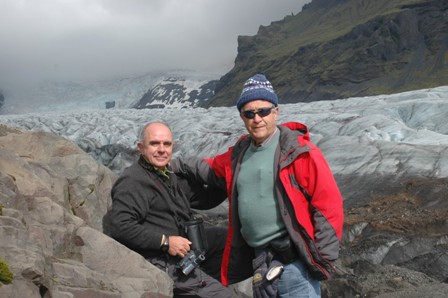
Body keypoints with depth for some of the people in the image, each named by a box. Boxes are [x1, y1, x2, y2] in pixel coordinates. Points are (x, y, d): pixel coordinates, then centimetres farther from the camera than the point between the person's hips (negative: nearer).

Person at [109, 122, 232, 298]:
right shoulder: (132, 182, -17)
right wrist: (165, 241, -26)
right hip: (162, 262, -10)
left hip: (186, 244, 10)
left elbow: (204, 199, 17)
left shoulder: (170, 176, 13)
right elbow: (120, 227, -27)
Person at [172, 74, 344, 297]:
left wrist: (323, 260, -13)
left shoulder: (299, 152, -11)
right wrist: (174, 166, 25)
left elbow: (328, 205, -12)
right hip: (260, 263, 7)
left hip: (294, 263, -7)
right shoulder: (239, 154, 10)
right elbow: (209, 168, 30)